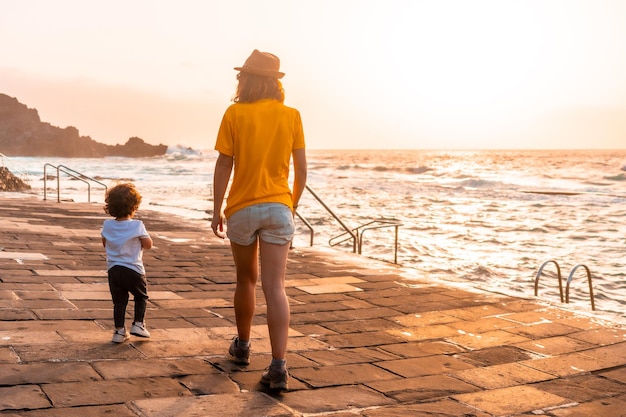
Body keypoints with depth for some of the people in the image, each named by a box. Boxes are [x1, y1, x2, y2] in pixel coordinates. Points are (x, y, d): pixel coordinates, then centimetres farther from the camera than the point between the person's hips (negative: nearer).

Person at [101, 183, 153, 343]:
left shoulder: (107, 225, 0)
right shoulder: (137, 226, -13)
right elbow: (148, 244, -6)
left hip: (113, 269, 3)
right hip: (133, 269, -3)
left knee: (119, 300, 12)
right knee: (141, 296, 18)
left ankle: (119, 330, 12)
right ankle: (138, 324, 9)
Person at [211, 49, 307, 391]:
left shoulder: (234, 114, -4)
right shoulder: (291, 116, 1)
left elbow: (223, 166, -4)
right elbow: (301, 169, 4)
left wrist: (216, 211, 3)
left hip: (242, 208, 0)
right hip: (278, 208, 1)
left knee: (246, 279, 19)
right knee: (275, 287, -3)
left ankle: (242, 346, 36)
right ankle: (278, 367, -10)